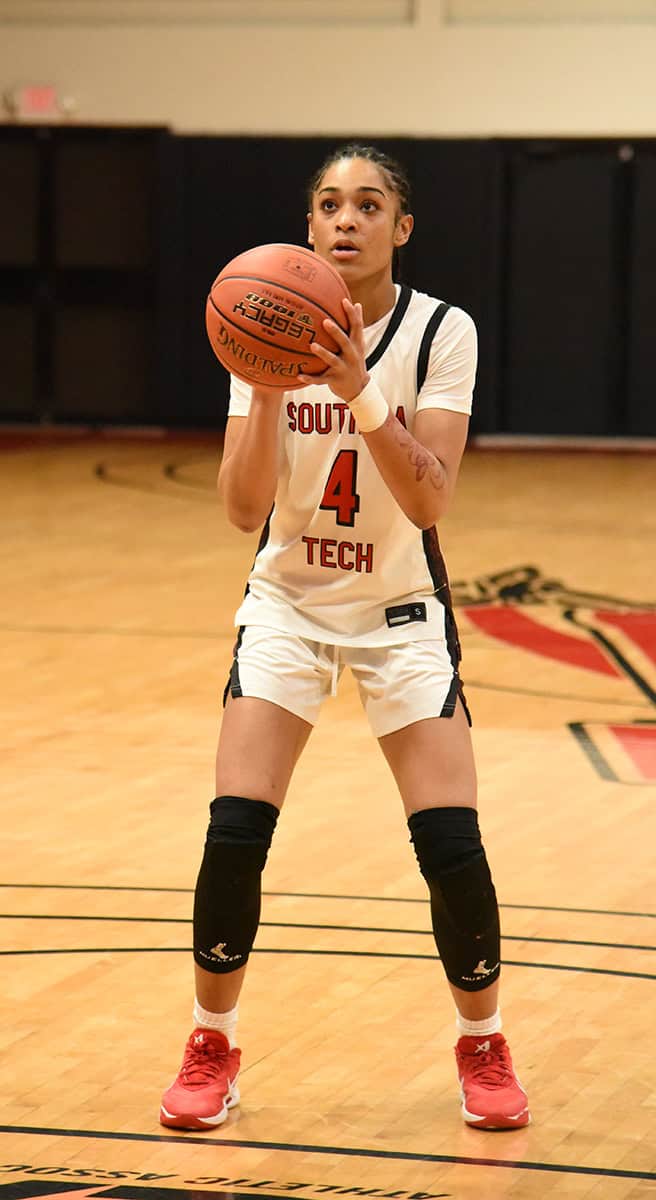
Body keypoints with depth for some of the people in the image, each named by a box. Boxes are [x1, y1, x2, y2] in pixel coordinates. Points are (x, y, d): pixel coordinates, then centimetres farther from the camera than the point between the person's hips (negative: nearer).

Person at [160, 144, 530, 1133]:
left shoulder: (440, 334, -13)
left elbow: (431, 502, -23)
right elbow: (244, 508, -16)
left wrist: (358, 392, -36)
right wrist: (267, 388, -30)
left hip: (402, 611, -1)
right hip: (288, 604, 1)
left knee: (452, 844, -11)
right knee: (235, 831, -13)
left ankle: (482, 1042, 14)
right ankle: (212, 1045, 8)